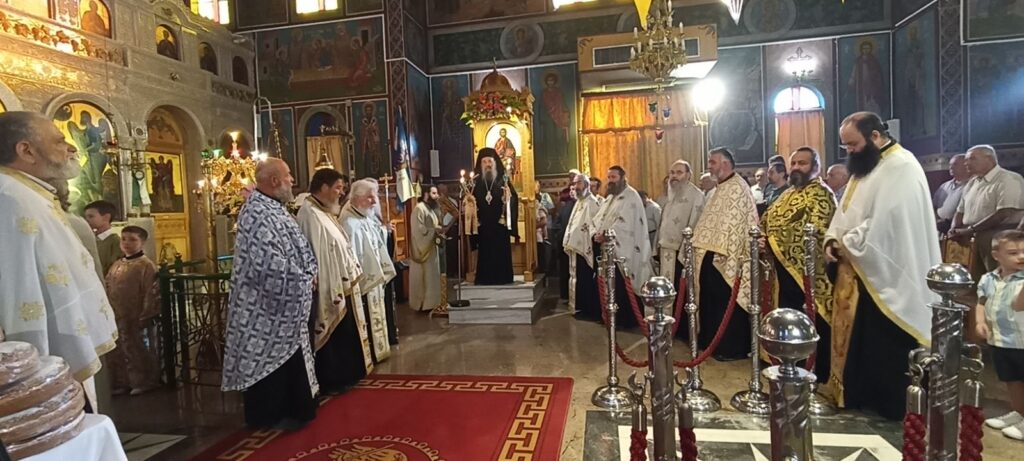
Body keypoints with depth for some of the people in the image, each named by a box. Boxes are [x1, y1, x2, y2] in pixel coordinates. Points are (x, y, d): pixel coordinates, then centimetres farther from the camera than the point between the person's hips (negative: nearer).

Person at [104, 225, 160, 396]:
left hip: (135, 320, -7)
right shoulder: (116, 265, 10)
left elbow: (152, 294, -16)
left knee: (138, 351, 4)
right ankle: (122, 383, 29)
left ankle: (145, 382, 19)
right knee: (117, 353, 15)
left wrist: (145, 317, -18)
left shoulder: (146, 265, -13)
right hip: (116, 319, 7)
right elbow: (108, 289, 15)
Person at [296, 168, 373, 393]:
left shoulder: (324, 212, 12)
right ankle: (331, 380, 16)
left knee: (344, 334, 18)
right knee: (334, 337, 2)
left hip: (342, 286, 10)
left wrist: (352, 275, 17)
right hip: (329, 289, -10)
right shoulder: (310, 214, -19)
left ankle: (343, 376, 30)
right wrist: (333, 290, -23)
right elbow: (316, 256, -23)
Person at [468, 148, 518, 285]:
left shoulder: (504, 180, 5)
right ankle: (485, 279, 8)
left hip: (500, 225, -1)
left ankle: (502, 278, 7)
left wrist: (507, 198, -22)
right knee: (485, 253, 2)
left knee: (501, 253, 1)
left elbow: (514, 199, -3)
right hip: (483, 225, 1)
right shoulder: (476, 182, 9)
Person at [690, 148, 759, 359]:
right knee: (711, 300, 14)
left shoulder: (738, 187, -11)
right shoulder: (721, 188, 18)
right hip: (710, 254, 10)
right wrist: (699, 245, 16)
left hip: (724, 257, -10)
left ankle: (733, 348, 8)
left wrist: (725, 253, -23)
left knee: (727, 303, -2)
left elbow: (737, 222, -19)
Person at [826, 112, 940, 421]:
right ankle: (861, 395, 28)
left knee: (887, 347, 2)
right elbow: (847, 213, 13)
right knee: (860, 340, 15)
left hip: (887, 276, -9)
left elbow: (882, 225, -24)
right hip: (864, 273, 9)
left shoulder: (901, 167, -15)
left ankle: (894, 406, 16)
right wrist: (833, 239, -4)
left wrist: (846, 244, -13)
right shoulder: (866, 166, 15)